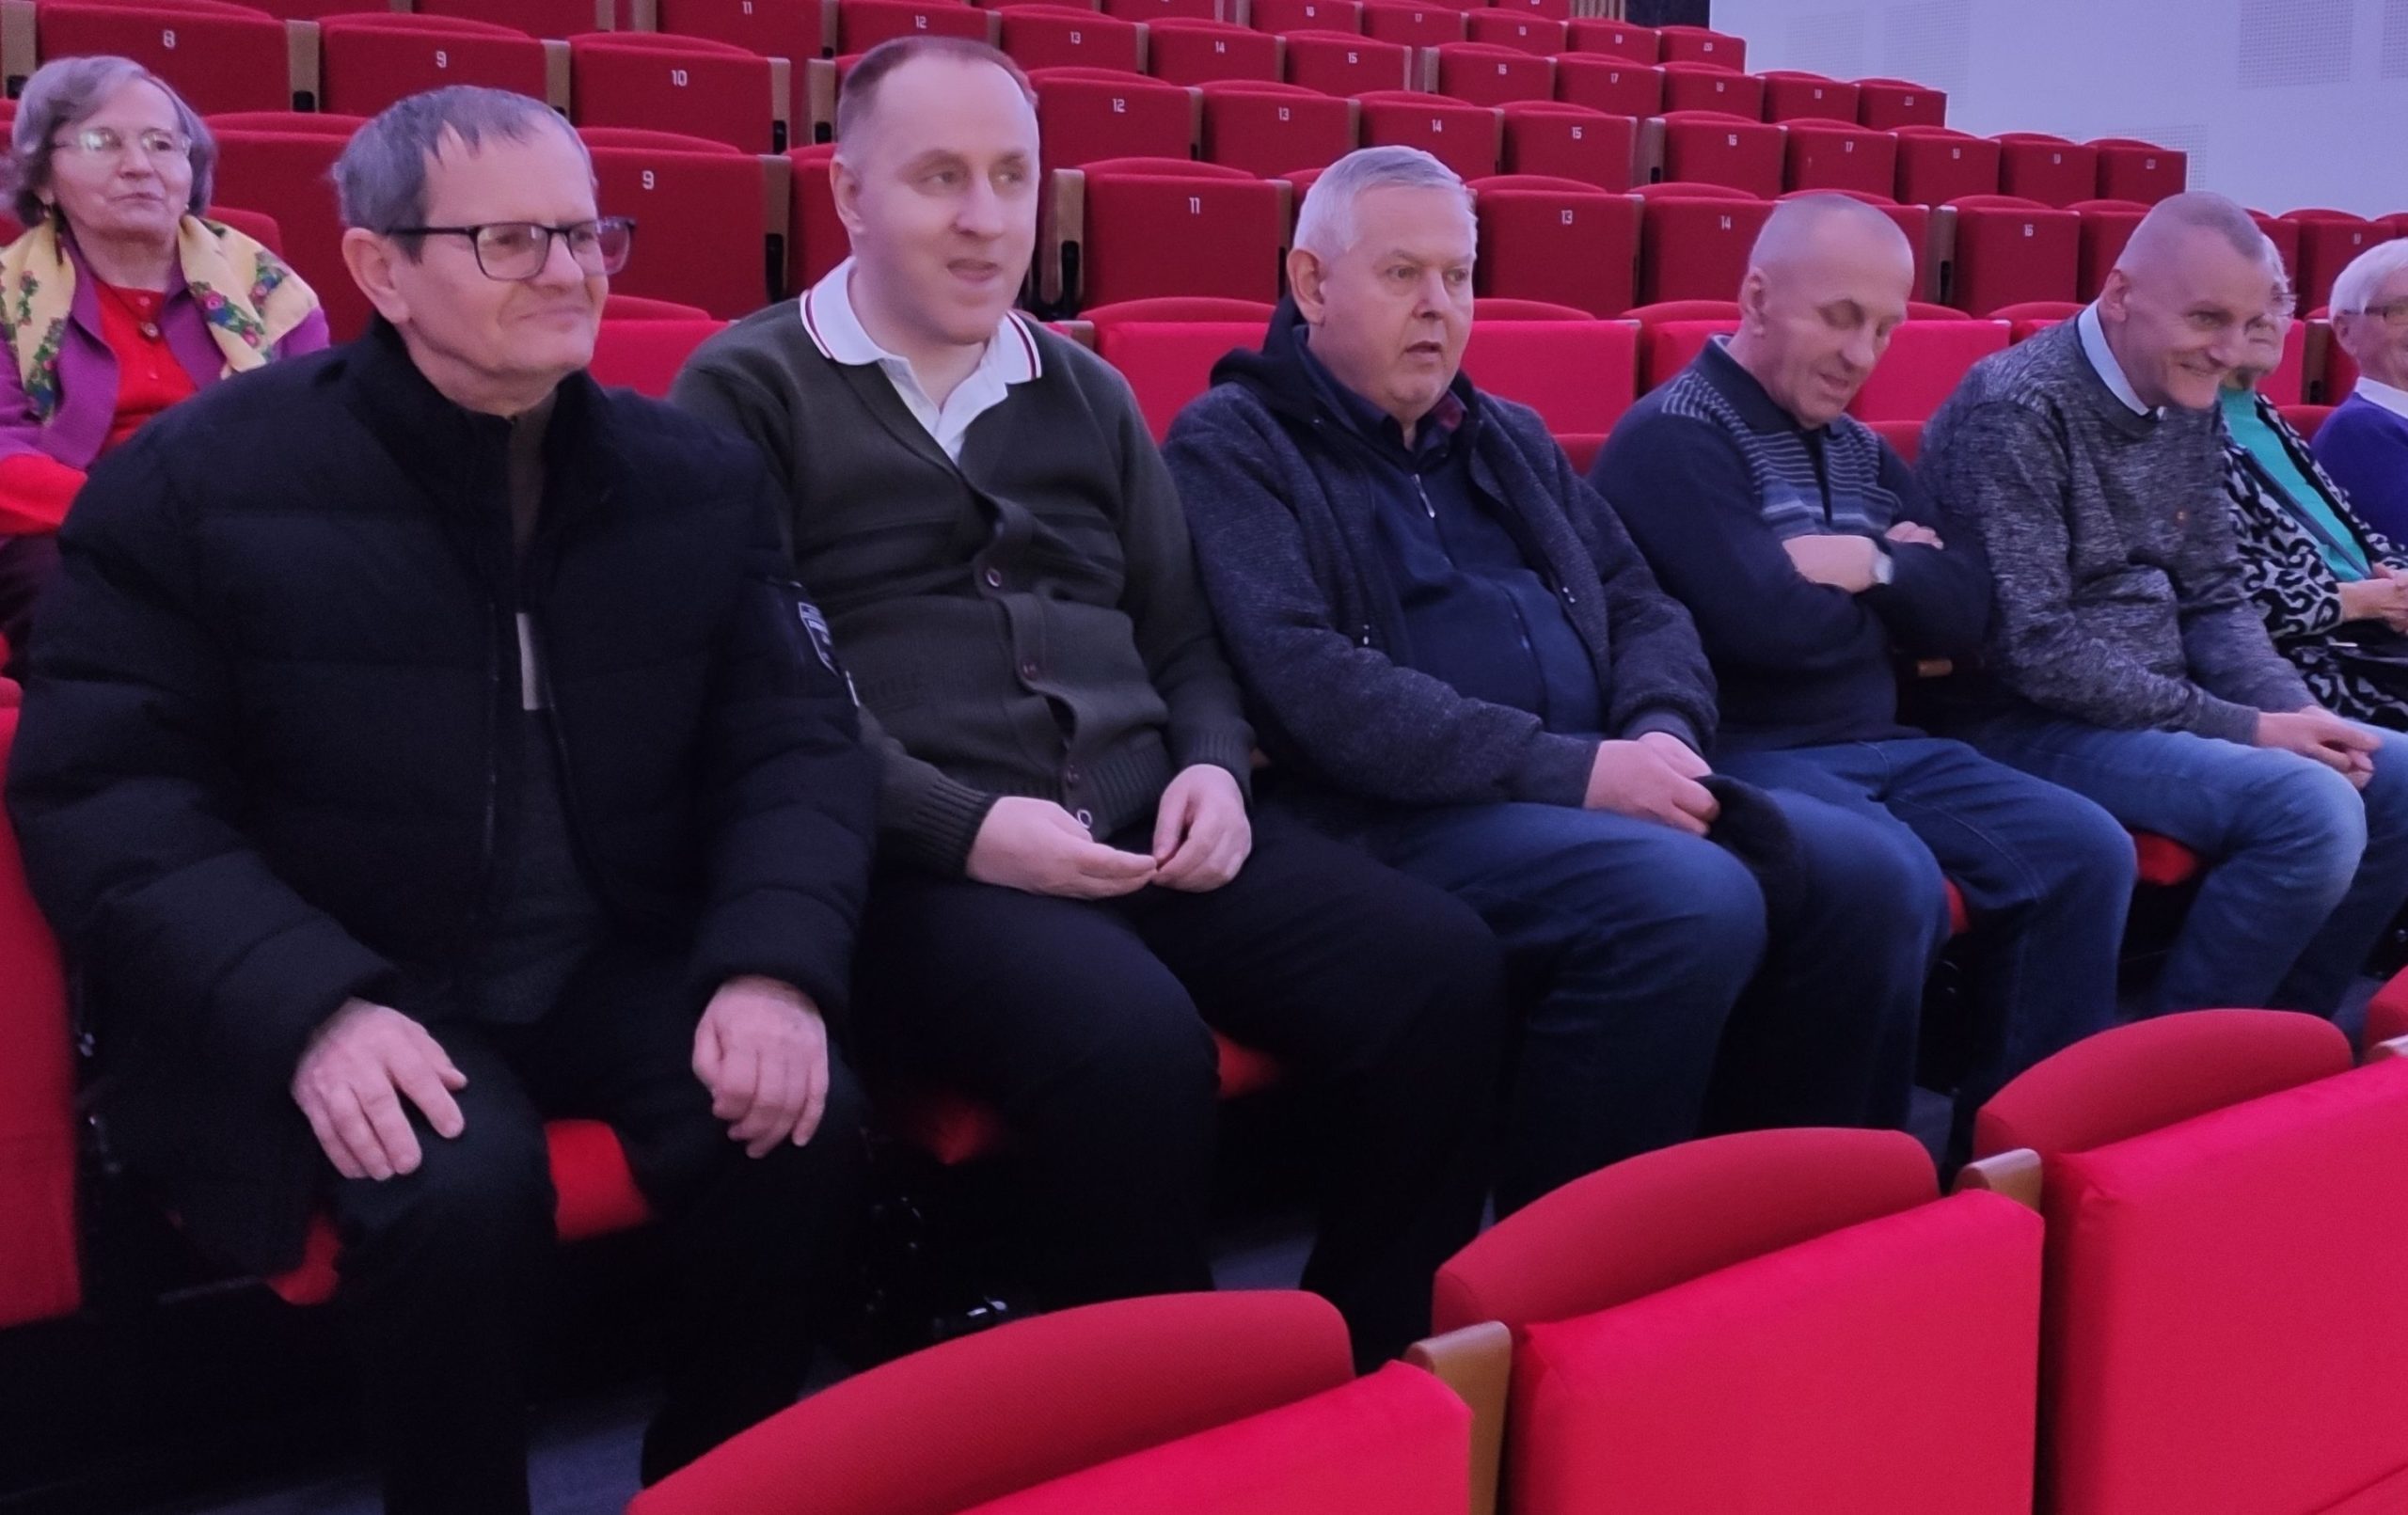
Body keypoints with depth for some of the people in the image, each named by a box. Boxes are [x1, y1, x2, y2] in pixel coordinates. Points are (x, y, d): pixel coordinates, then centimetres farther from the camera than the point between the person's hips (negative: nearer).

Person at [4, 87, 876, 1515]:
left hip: (626, 962, 3)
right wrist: (307, 1008, -24)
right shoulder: (198, 481, -5)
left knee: (804, 1126, -23)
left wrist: (775, 963, -16)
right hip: (340, 989, -3)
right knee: (466, 1186, -32)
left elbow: (797, 741, 4)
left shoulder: (703, 478, 5)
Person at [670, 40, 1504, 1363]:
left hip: (1144, 832, 6)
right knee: (1133, 1043, -35)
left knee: (1441, 970, -17)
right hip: (917, 860, -5)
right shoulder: (748, 391, 4)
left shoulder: (1087, 395, 22)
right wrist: (967, 828, -17)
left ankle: (1371, 1377, -1)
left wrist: (1213, 769, 0)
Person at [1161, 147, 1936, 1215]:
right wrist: (1571, 769, -18)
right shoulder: (1231, 444, 0)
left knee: (1881, 883, -12)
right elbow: (1307, 683, -15)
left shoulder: (1510, 438, 23)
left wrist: (1663, 735, -3)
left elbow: (1643, 607, 22)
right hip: (1400, 811, -7)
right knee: (1694, 904, -31)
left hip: (1601, 789, 7)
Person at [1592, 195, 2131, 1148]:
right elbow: (1765, 624, -21)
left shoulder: (1860, 452, 18)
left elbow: (1966, 613, 11)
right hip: (1747, 754, -8)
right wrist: (1892, 583, -2)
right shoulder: (1672, 437, -9)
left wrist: (1871, 566, -8)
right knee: (1895, 879, -33)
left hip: (1880, 747, 8)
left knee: (2084, 851, -7)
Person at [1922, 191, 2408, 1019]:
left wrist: (2291, 708, -6)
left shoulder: (2187, 405, 9)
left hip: (2160, 711, 9)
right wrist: (2244, 728, -19)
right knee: (2310, 809, -25)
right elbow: (2034, 650, -23)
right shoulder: (2016, 408, -18)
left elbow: (2214, 598, 14)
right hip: (2033, 724, -9)